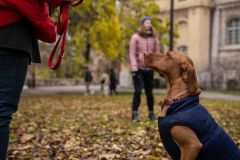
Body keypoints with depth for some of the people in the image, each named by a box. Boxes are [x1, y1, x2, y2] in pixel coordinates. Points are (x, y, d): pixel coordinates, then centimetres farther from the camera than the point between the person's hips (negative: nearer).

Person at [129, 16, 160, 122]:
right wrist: (134, 69, -15)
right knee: (138, 91, -11)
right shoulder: (135, 37, -5)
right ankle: (134, 114, -5)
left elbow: (157, 53, 6)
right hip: (138, 68, -2)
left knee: (149, 92, 5)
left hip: (149, 69, 3)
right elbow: (132, 54, -7)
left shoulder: (154, 38, 4)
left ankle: (151, 113, 20)